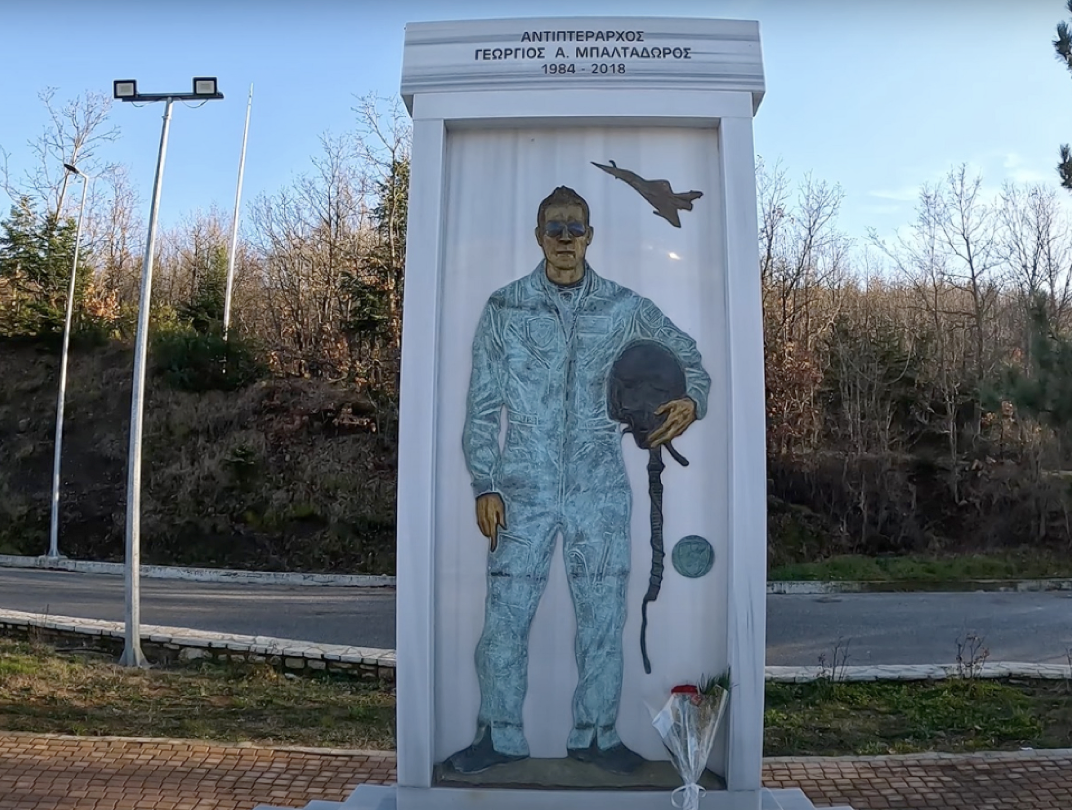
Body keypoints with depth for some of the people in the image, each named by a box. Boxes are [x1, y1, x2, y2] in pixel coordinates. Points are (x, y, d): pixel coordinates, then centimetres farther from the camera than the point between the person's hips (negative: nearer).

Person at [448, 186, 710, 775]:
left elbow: (686, 355, 15)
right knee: (506, 615, 1)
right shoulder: (504, 308, 4)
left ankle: (596, 734, 23)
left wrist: (691, 400, -8)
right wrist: (485, 486, -3)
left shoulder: (624, 307, 5)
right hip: (524, 488, -1)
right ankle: (500, 735, 18)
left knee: (603, 616, 6)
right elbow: (482, 406, 3)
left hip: (600, 489, 1)